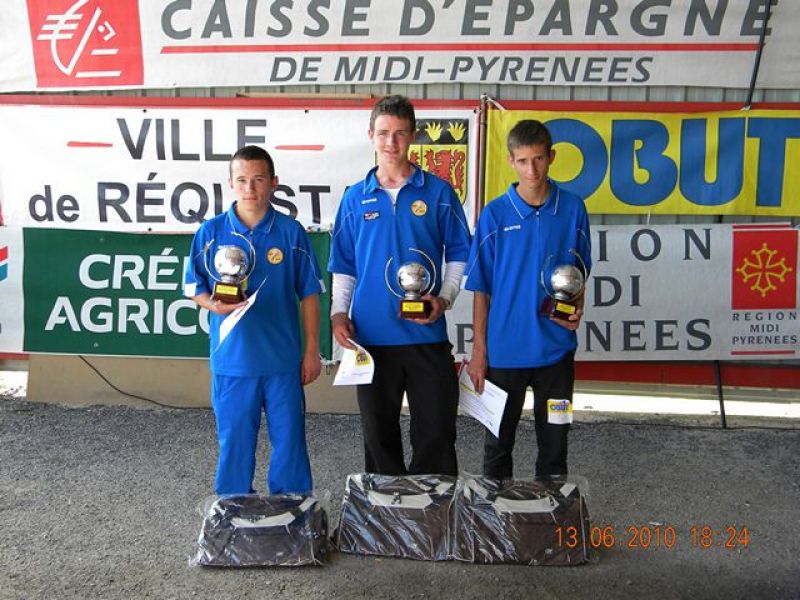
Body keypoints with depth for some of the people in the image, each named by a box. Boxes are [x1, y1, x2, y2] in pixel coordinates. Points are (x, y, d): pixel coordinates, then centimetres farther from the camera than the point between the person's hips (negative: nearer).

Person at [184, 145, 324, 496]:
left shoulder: (291, 232, -1)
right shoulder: (211, 233, 0)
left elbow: (309, 294, 3)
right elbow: (194, 288, 7)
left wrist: (312, 351, 2)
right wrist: (214, 304, -16)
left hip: (283, 360, 0)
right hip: (231, 360, 1)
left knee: (289, 441, 9)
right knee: (233, 442, 11)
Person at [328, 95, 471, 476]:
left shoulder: (438, 192, 2)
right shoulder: (355, 198, 7)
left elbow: (458, 255, 6)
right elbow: (343, 266, 10)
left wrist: (444, 298, -9)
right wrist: (339, 313, -2)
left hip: (426, 333, -1)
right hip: (371, 335, 2)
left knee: (436, 431, 4)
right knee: (379, 434, 12)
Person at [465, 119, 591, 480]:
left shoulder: (572, 209, -1)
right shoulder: (495, 214, -6)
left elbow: (580, 272, 11)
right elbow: (481, 288, -2)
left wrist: (577, 309, -8)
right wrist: (479, 349, -4)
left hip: (555, 347, 1)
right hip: (504, 349, -1)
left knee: (554, 438, 14)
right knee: (499, 439, 13)